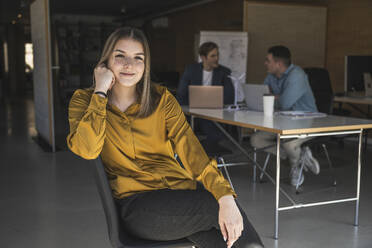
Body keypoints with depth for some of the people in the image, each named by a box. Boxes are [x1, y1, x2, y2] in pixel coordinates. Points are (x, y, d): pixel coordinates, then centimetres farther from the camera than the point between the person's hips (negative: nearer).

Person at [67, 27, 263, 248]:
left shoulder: (161, 99, 9)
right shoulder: (85, 101, 5)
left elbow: (189, 147, -6)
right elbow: (87, 151, -16)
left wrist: (225, 196, -19)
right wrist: (100, 91, -11)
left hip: (180, 188, 3)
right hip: (136, 201, -3)